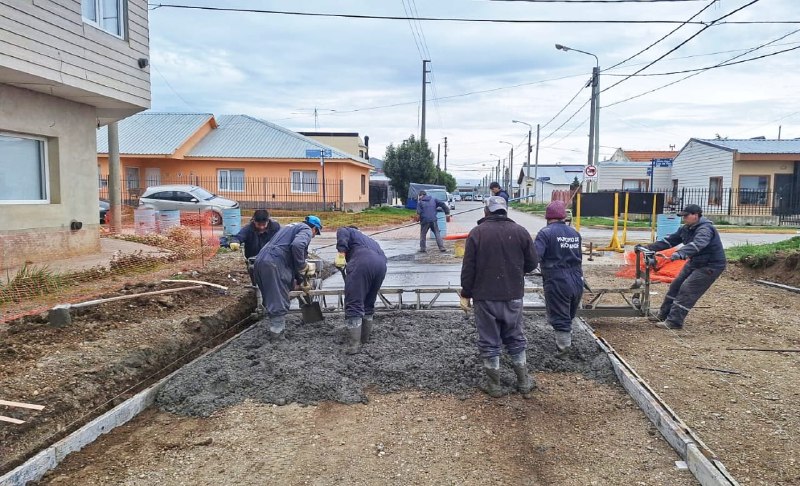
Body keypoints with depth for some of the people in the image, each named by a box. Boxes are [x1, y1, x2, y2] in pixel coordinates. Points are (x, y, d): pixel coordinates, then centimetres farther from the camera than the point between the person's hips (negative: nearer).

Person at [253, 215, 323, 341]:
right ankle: (277, 335, 1)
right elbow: (297, 245, -19)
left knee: (271, 300, 18)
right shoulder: (307, 230, 4)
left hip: (260, 260, 9)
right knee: (280, 303, -2)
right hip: (275, 264, -9)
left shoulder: (291, 227, 32)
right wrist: (302, 267, -6)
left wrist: (299, 280, 39)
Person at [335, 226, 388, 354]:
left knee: (354, 304, -4)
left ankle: (353, 345, -7)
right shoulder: (369, 240, 44)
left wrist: (341, 254, -6)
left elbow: (342, 233, 1)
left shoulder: (349, 231, 29)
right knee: (369, 304, 21)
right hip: (381, 263, 6)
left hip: (362, 262, -6)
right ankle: (365, 338, 30)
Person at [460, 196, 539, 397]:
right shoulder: (520, 231, -1)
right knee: (516, 339, 17)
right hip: (513, 296, 3)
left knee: (489, 342, 8)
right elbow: (532, 263, 3)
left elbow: (468, 267, -7)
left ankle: (494, 385, 16)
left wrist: (466, 294, 1)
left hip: (485, 297, -2)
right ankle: (524, 381, 25)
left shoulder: (477, 232, -7)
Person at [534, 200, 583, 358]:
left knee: (559, 317, 3)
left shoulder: (546, 233, -12)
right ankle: (567, 342, 36)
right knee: (569, 315, 22)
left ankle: (564, 347, 3)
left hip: (556, 282, -7)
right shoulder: (575, 233, 10)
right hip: (577, 281, 7)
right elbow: (579, 257, 17)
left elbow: (535, 256, -23)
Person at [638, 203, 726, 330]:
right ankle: (663, 314, 21)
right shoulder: (686, 229, 1)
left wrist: (680, 253, -62)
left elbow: (698, 244, -46)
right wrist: (649, 248, -4)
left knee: (687, 290, -15)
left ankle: (674, 322, -12)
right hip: (695, 263, 9)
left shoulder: (705, 229, -26)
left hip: (711, 266, -9)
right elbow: (669, 241, 4)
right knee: (676, 285, 10)